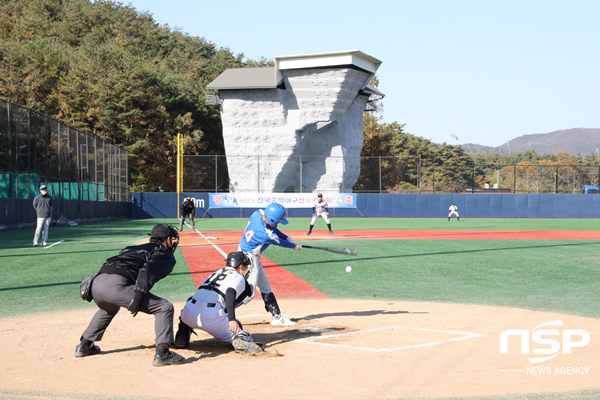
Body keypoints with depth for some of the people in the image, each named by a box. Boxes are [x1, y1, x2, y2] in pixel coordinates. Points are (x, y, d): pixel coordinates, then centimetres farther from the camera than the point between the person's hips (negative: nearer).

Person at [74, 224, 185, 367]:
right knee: (164, 307, -2)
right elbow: (148, 271, -8)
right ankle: (162, 354, -13)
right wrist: (137, 296, -17)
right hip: (115, 285, -8)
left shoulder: (134, 249, 36)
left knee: (109, 308, 42)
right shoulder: (166, 255, 12)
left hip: (96, 283, 8)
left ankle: (84, 346, 44)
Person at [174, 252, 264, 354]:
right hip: (212, 317, -5)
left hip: (189, 314, 5)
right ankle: (241, 341, -32)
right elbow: (230, 293, -11)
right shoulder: (239, 277, 11)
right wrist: (232, 319, -23)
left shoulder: (215, 273, 32)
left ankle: (182, 337, 18)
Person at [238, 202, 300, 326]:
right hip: (249, 259, -10)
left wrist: (288, 238, 6)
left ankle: (277, 317, 27)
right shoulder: (266, 234, -31)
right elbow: (279, 242, -11)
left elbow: (272, 228, 11)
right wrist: (294, 246, 8)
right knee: (248, 294, -8)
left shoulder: (258, 214, -10)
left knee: (265, 287, 17)